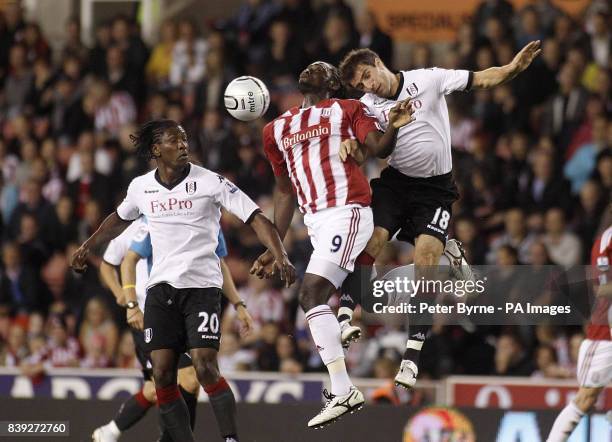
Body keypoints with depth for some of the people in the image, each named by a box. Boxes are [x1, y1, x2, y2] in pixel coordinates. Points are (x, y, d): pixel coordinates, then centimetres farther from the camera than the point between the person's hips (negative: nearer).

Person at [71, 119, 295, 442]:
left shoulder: (209, 182, -7)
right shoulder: (141, 187, 7)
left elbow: (256, 219, -10)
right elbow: (120, 219, 29)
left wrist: (280, 256, -23)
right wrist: (87, 246, 33)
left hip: (202, 285, -4)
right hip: (160, 288, 4)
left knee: (205, 369, -17)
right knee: (162, 375, -5)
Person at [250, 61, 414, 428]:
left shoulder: (347, 110, 7)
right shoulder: (278, 129, 23)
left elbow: (379, 148, -6)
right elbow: (285, 192, 27)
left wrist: (393, 129, -28)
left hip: (346, 212, -7)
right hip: (316, 223, 7)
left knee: (312, 293, -20)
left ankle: (342, 391, -22)